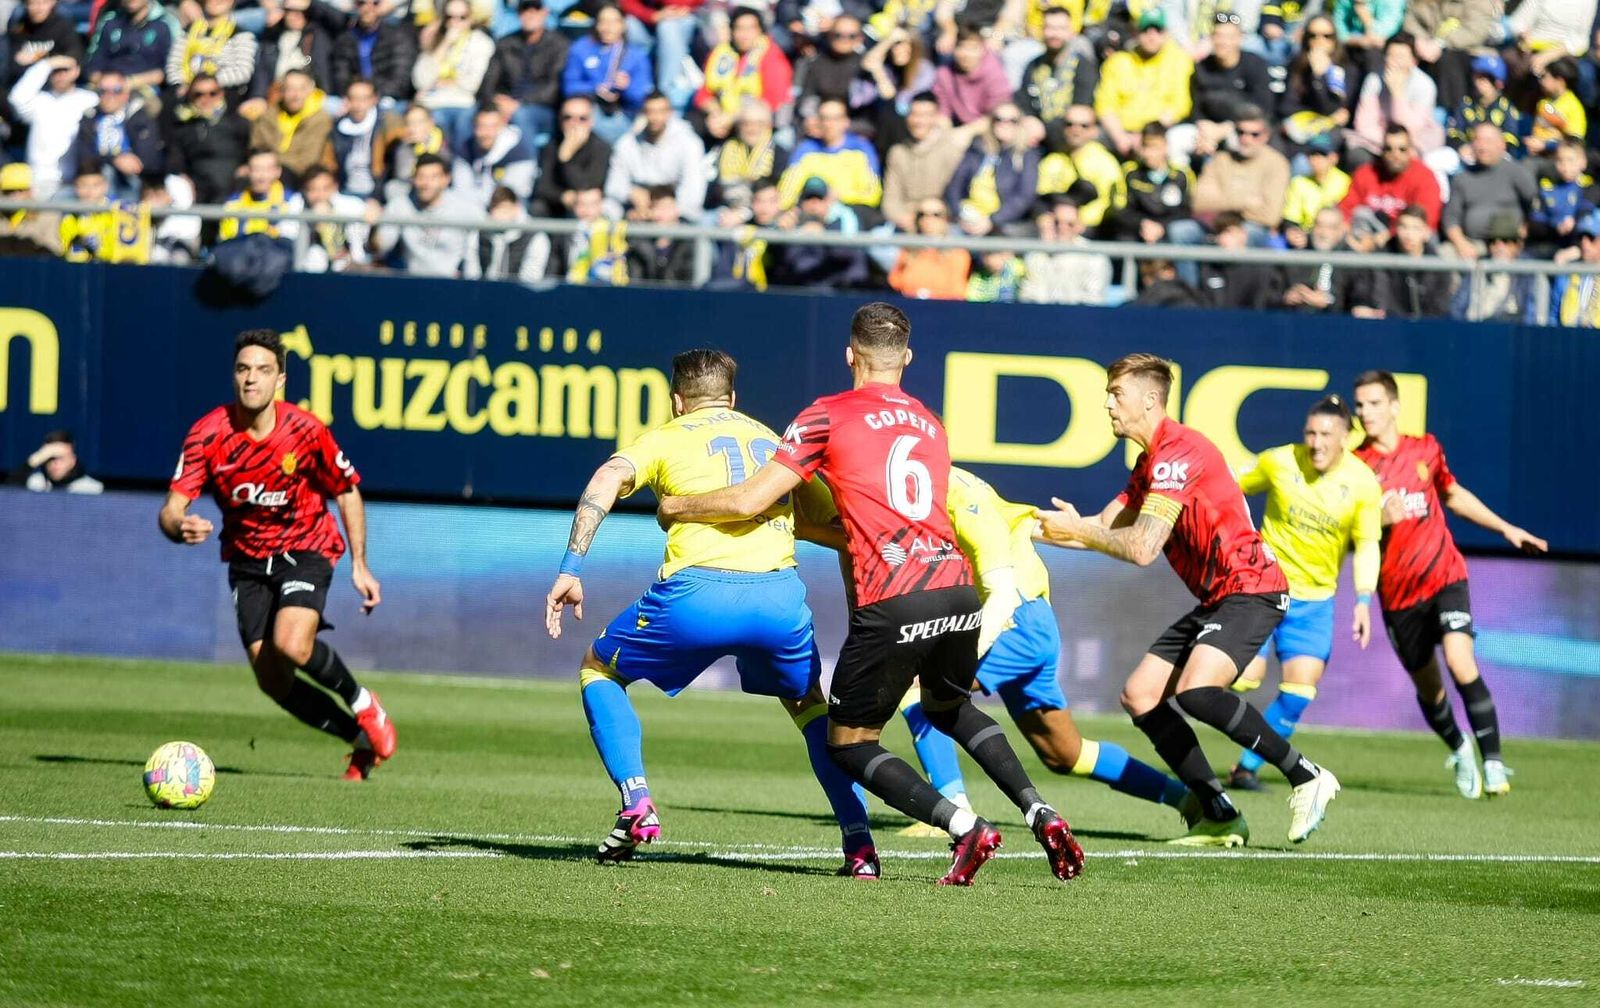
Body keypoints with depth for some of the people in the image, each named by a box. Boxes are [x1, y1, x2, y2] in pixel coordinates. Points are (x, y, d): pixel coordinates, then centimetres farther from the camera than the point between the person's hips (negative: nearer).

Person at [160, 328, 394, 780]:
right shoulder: (208, 434, -16)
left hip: (305, 549, -3)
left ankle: (361, 703, 2)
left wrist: (360, 565, -4)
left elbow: (347, 491, 0)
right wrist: (180, 527, -46)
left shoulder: (306, 431, -16)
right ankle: (363, 740, 19)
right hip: (247, 559, 3)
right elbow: (172, 508, -21)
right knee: (274, 682, -2)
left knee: (292, 647, -28)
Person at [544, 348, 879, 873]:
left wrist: (571, 570, -7)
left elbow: (607, 480, -3)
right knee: (811, 706, 29)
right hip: (779, 592, 3)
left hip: (696, 594, -3)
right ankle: (859, 844, 15)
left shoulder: (665, 438, 17)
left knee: (597, 670, 22)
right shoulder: (773, 441, 27)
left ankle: (637, 807, 6)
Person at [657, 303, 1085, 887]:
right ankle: (1040, 814, 16)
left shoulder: (830, 416, 4)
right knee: (949, 707, 33)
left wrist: (676, 507, 17)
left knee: (848, 745, 8)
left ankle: (965, 829, -10)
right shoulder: (930, 423, 22)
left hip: (891, 605, -6)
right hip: (956, 587, 6)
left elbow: (750, 502, 0)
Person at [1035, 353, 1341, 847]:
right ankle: (1218, 816, 4)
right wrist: (1064, 526, -3)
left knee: (1194, 690, -30)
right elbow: (1109, 528, 13)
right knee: (1139, 695, 3)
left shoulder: (1179, 452, -17)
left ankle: (1306, 777, -18)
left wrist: (1078, 530, -12)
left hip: (1250, 589, -11)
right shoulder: (1150, 462, 17)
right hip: (1214, 600, 11)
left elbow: (1141, 548, -23)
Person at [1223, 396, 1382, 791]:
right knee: (1244, 675, -12)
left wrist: (1363, 600, -13)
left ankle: (1246, 767, 6)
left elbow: (1367, 546, -3)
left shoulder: (1363, 484, -7)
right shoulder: (1278, 462, -10)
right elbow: (1231, 489, 8)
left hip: (1314, 599, 2)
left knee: (1300, 690, -8)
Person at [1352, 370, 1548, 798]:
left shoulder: (1425, 450, 4)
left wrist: (1506, 528, 26)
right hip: (1398, 593, 0)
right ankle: (1459, 751, 40)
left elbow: (1454, 495, 23)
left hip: (1444, 575, 0)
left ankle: (1493, 763, -16)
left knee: (1460, 661, -21)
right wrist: (1381, 519, -27)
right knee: (1427, 685, 11)